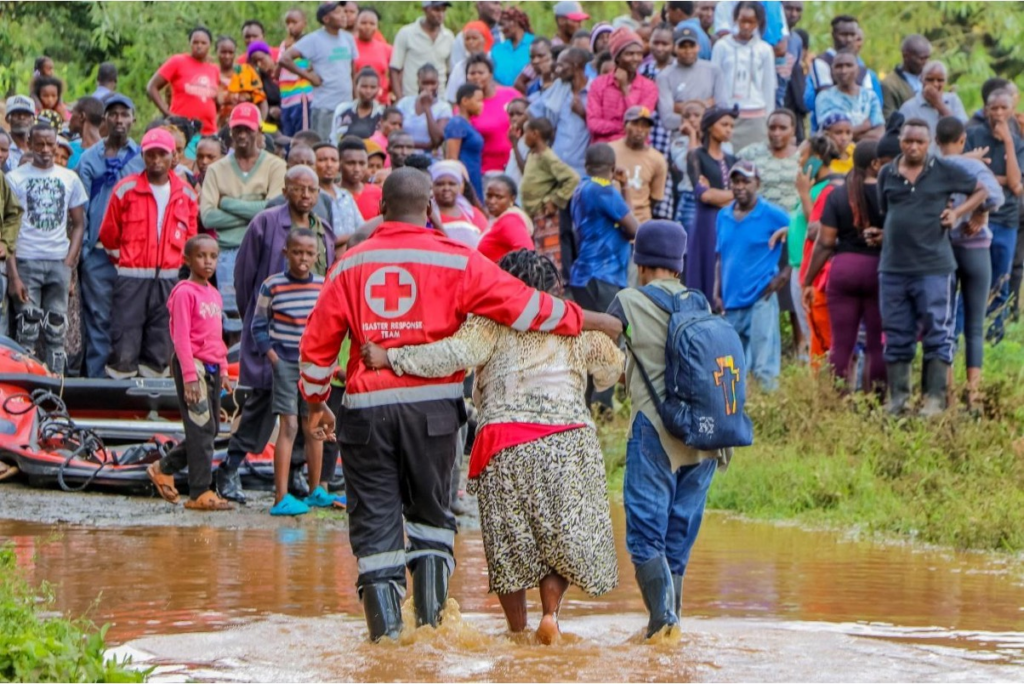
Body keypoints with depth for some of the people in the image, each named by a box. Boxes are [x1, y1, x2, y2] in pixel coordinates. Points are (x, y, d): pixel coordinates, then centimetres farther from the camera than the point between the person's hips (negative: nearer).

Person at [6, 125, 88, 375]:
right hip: (26, 262, -3)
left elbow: (79, 224, 15)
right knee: (27, 330, -7)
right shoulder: (15, 178, 2)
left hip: (58, 263, 3)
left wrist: (69, 263, 0)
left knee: (56, 331, 3)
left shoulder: (69, 178, 11)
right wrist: (13, 275, -9)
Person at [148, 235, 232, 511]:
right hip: (193, 365, -9)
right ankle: (200, 493, -4)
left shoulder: (214, 294, 15)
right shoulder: (184, 293, -11)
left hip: (212, 367, 9)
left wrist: (223, 372, 19)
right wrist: (190, 377, -19)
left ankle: (164, 468, 25)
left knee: (211, 429, 10)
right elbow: (181, 337, -15)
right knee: (202, 428, -8)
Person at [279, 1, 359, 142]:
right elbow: (285, 59, -12)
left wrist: (356, 99, 13)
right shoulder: (314, 40, -7)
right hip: (324, 108, -6)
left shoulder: (348, 38, 11)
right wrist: (308, 75, -11)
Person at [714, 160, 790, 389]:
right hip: (731, 302, 6)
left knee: (764, 368, -9)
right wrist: (718, 293, 10)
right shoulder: (723, 216, 12)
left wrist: (785, 273, -7)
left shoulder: (772, 215, -4)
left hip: (760, 299, -6)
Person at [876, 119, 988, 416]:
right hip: (893, 268, 3)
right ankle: (897, 398, 14)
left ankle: (935, 399, 0)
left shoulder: (945, 172, 0)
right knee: (896, 338, 8)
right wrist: (879, 235, 9)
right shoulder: (887, 174, 9)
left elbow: (981, 190, 10)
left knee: (937, 336, -4)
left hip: (934, 267, -3)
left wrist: (958, 213, -2)